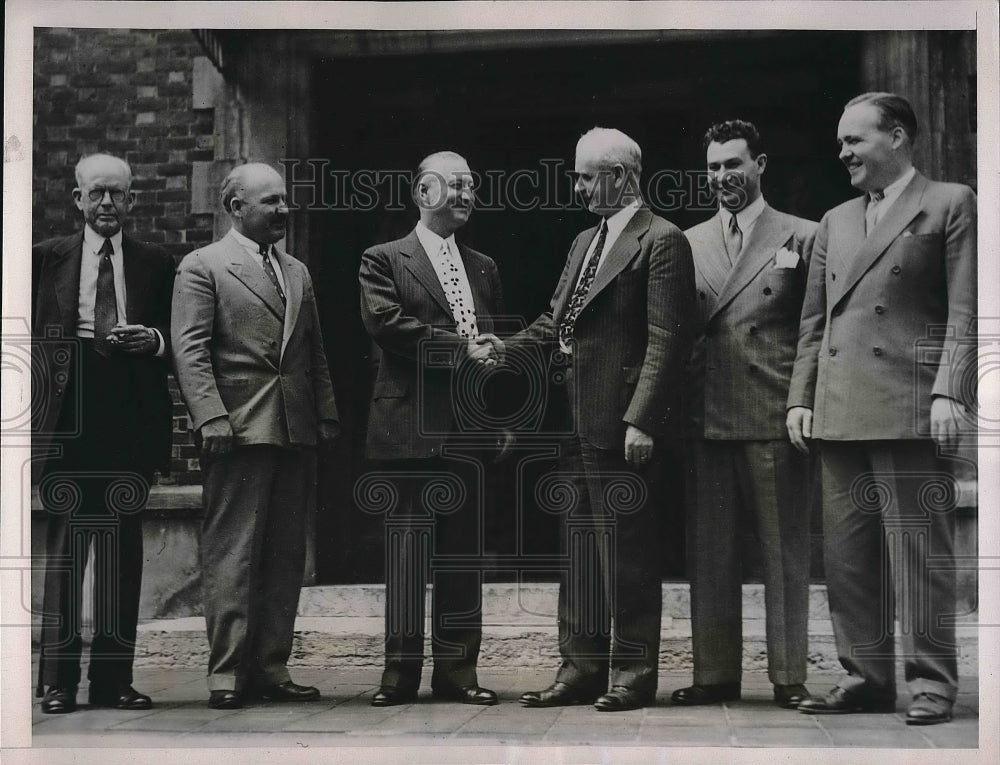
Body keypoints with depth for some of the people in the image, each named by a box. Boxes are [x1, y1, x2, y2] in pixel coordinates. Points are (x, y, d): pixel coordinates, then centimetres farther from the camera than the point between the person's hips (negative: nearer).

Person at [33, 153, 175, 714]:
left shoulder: (157, 264, 12)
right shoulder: (48, 258, 11)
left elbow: (181, 341, 11)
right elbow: (36, 335, 6)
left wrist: (153, 340, -8)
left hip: (132, 418, 1)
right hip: (68, 419, -1)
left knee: (124, 548, 4)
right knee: (65, 545, -1)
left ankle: (115, 677, 10)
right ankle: (60, 680, 4)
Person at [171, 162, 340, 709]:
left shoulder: (297, 273, 21)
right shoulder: (202, 266, 2)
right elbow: (189, 350, -7)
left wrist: (326, 417, 12)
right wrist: (211, 417, -17)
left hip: (297, 432, 7)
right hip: (239, 431, -6)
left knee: (286, 556, 7)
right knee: (231, 553, -6)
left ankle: (270, 667, 12)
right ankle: (226, 672, -4)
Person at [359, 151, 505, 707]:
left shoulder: (484, 269, 20)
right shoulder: (384, 260, 3)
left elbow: (498, 337, 21)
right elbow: (386, 323, -12)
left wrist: (493, 350, -4)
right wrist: (461, 348, -14)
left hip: (469, 429, 5)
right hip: (411, 427, -5)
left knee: (464, 550, 5)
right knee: (408, 548, -3)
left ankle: (457, 668, 11)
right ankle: (402, 669, 3)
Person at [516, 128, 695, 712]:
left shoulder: (662, 241, -9)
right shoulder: (585, 242, 19)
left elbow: (666, 340, -15)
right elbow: (556, 320, 19)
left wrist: (640, 421, -20)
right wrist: (504, 351, 3)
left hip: (623, 426, -9)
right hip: (577, 423, 9)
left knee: (627, 555, -1)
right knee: (580, 553, 13)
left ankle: (633, 676, 8)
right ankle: (581, 670, 21)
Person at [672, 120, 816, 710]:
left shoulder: (801, 237, 3)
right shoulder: (689, 243, 14)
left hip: (775, 417, -4)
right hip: (706, 418, 4)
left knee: (784, 548, 1)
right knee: (709, 551, 7)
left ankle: (789, 676, 8)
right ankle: (715, 673, 15)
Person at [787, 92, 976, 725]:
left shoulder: (950, 205, 3)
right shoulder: (835, 222, 21)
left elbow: (966, 314, -4)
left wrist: (950, 393, -13)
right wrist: (801, 398, 12)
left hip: (909, 408, -6)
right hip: (840, 412, 6)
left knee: (919, 549, -3)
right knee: (847, 552, 7)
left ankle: (931, 682, 5)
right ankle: (866, 678, 16)